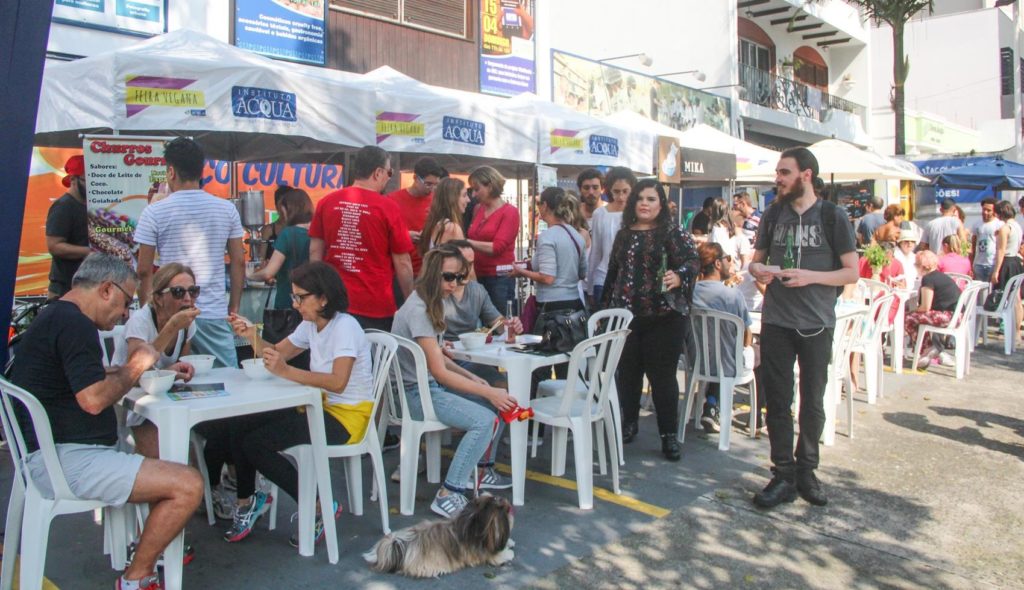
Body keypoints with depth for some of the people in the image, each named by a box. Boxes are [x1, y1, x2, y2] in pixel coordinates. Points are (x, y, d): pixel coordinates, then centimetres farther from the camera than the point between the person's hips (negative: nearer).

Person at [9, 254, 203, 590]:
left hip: (56, 452, 11)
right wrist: (135, 367, -9)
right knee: (188, 486, -20)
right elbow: (93, 399, -25)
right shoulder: (74, 323, -16)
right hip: (65, 459, -11)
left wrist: (129, 369, 12)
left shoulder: (57, 317, 17)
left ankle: (150, 551, 18)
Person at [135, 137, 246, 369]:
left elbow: (144, 271, -1)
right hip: (214, 314, 1)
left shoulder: (154, 213, -3)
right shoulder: (227, 209, 2)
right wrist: (234, 307, 12)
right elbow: (238, 263, 4)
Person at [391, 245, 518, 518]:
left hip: (432, 385, 10)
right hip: (418, 393, -10)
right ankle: (448, 495, -16)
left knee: (496, 405, 5)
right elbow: (440, 372, -21)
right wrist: (488, 391, -18)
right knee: (484, 420, -23)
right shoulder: (418, 310, -20)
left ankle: (482, 471, 18)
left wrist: (472, 377, 4)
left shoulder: (432, 303, 9)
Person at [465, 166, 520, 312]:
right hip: (477, 276, 5)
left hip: (500, 279, -5)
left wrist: (466, 242, -16)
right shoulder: (478, 210, 11)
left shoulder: (510, 212, -4)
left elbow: (497, 247, -13)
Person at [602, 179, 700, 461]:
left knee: (662, 376, 0)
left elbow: (693, 261, -13)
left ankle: (669, 435, 10)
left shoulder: (673, 232, -3)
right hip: (625, 315, 5)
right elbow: (612, 273, 17)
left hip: (663, 316, -4)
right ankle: (629, 423, 29)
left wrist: (679, 276, -34)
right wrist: (605, 309, 17)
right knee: (627, 372, 12)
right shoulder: (624, 234, 11)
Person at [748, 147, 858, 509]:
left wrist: (811, 276, -20)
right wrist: (757, 269, -8)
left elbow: (852, 272, -4)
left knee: (812, 402, 9)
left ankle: (806, 471, 24)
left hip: (816, 323, -2)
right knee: (777, 400, 4)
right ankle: (783, 476, 13)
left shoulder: (832, 217, -4)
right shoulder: (773, 215, 7)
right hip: (776, 320, 3)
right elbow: (757, 259, 16)